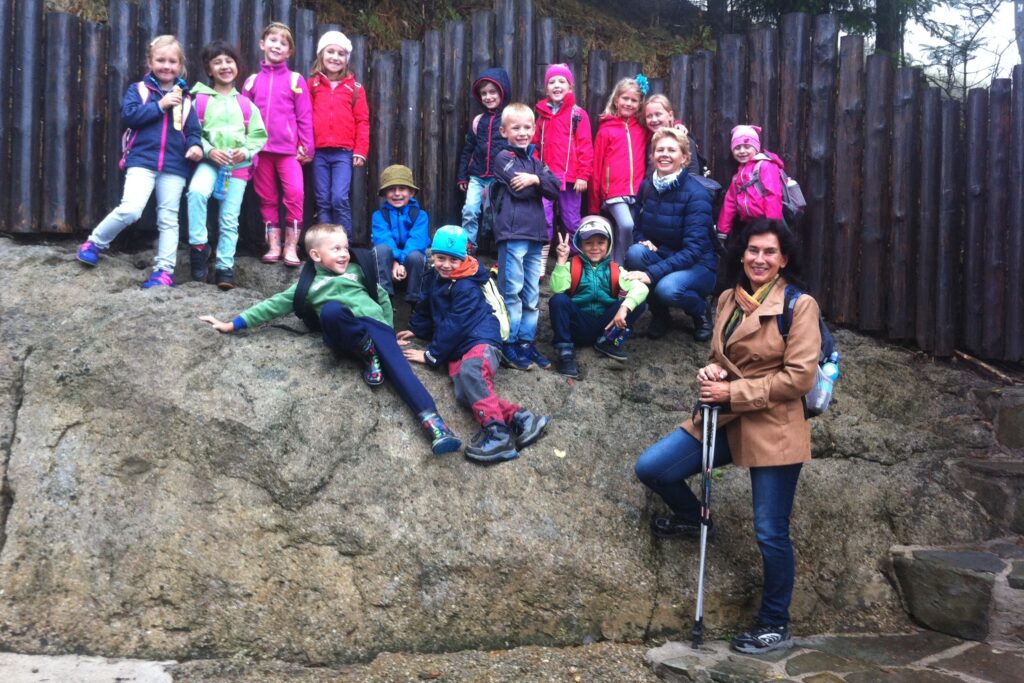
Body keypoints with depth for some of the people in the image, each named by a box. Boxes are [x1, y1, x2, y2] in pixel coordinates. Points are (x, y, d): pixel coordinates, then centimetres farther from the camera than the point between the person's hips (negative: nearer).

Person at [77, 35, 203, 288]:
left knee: (168, 218, 6)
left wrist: (195, 145, -11)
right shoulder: (138, 89, 7)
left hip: (174, 165, 3)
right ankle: (95, 243, 7)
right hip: (142, 160, -2)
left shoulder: (185, 97, 12)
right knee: (130, 209, -17)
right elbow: (128, 115, -8)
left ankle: (164, 270, 11)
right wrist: (160, 105, -12)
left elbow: (193, 129, 9)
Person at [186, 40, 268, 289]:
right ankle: (198, 246, -17)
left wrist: (246, 151, -12)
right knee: (196, 191, -31)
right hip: (210, 161, -1)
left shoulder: (245, 104, 4)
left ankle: (225, 266, 13)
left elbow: (258, 135, 5)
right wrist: (208, 150, -17)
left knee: (230, 219, 4)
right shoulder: (200, 100, 0)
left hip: (238, 166, 1)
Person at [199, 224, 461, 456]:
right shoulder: (309, 284, 19)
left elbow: (382, 296, 30)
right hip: (345, 337, -1)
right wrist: (233, 324, 15)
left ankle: (431, 419, -43)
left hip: (374, 324, 2)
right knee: (332, 309, -34)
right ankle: (367, 354, -20)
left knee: (397, 364, -27)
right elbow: (275, 305, 18)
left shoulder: (356, 270, 24)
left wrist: (388, 330, 21)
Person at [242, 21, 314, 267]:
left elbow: (304, 117, 2)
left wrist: (306, 147, -2)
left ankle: (291, 247, -9)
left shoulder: (295, 80, 4)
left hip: (288, 148, -2)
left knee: (295, 193, -17)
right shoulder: (252, 81, 9)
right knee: (267, 198, 7)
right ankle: (273, 246, 14)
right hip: (260, 149, 3)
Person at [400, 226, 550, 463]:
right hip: (457, 350, 7)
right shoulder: (434, 278, 15)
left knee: (469, 371, -42)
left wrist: (430, 356, -9)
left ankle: (497, 433, -51)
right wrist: (415, 330, 30)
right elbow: (428, 308, 34)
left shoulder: (466, 287, -11)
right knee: (463, 392, -27)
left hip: (480, 339, -6)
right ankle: (519, 417, -36)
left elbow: (454, 326, -14)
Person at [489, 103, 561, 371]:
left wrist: (535, 179, -12)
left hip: (534, 234, 7)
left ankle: (526, 341, 17)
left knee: (532, 295, 10)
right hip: (512, 234, -7)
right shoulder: (504, 157, -1)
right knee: (511, 292, -5)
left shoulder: (535, 161, 19)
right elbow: (519, 189, -14)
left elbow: (555, 189, 4)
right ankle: (509, 345, 1)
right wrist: (539, 183, 0)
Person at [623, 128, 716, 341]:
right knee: (635, 252, -28)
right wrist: (643, 240, -13)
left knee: (667, 288, -37)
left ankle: (701, 312, 2)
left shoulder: (696, 194, -19)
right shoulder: (646, 186, -2)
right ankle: (659, 315, -3)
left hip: (697, 265, -5)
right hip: (661, 257, 5)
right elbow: (638, 228, 12)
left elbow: (693, 250, -27)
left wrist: (652, 273, -36)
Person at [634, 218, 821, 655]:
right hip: (725, 419, 6)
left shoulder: (800, 305, -10)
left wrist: (733, 392, -17)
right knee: (651, 468, -6)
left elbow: (799, 377, -15)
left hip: (774, 429, -6)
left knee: (770, 533, 3)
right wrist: (710, 374, -6)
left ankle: (775, 626, 24)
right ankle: (692, 519, 26)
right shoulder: (728, 299, 8)